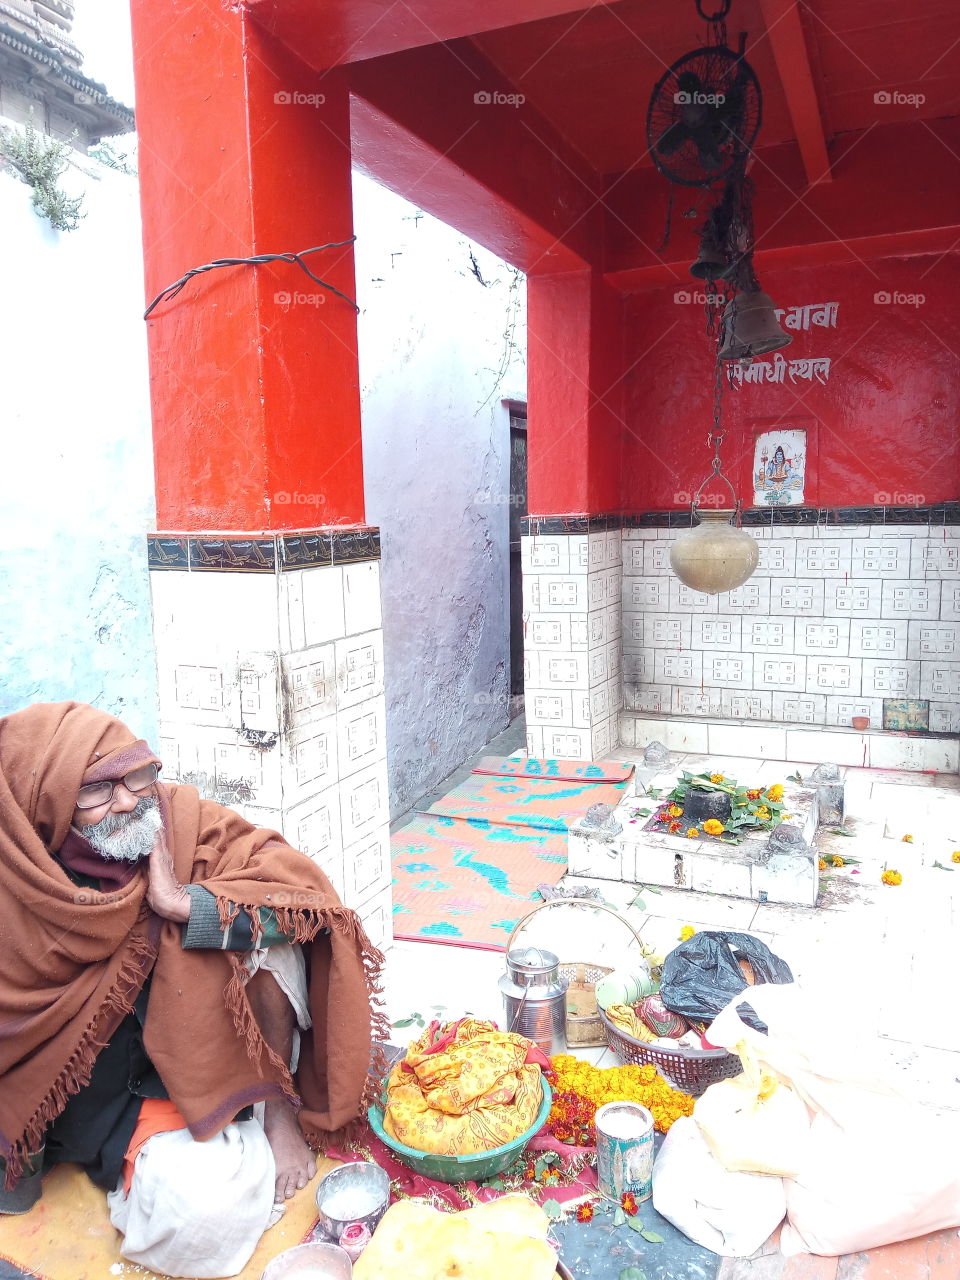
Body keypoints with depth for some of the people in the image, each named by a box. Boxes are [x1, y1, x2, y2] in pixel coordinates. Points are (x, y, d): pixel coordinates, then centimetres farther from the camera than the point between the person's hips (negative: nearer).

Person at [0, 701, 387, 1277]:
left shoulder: (179, 816, -14)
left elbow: (300, 883, -21)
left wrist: (186, 904, -32)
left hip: (211, 1042, 3)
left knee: (262, 928, -23)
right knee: (205, 1204, -27)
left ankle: (277, 1111, -9)